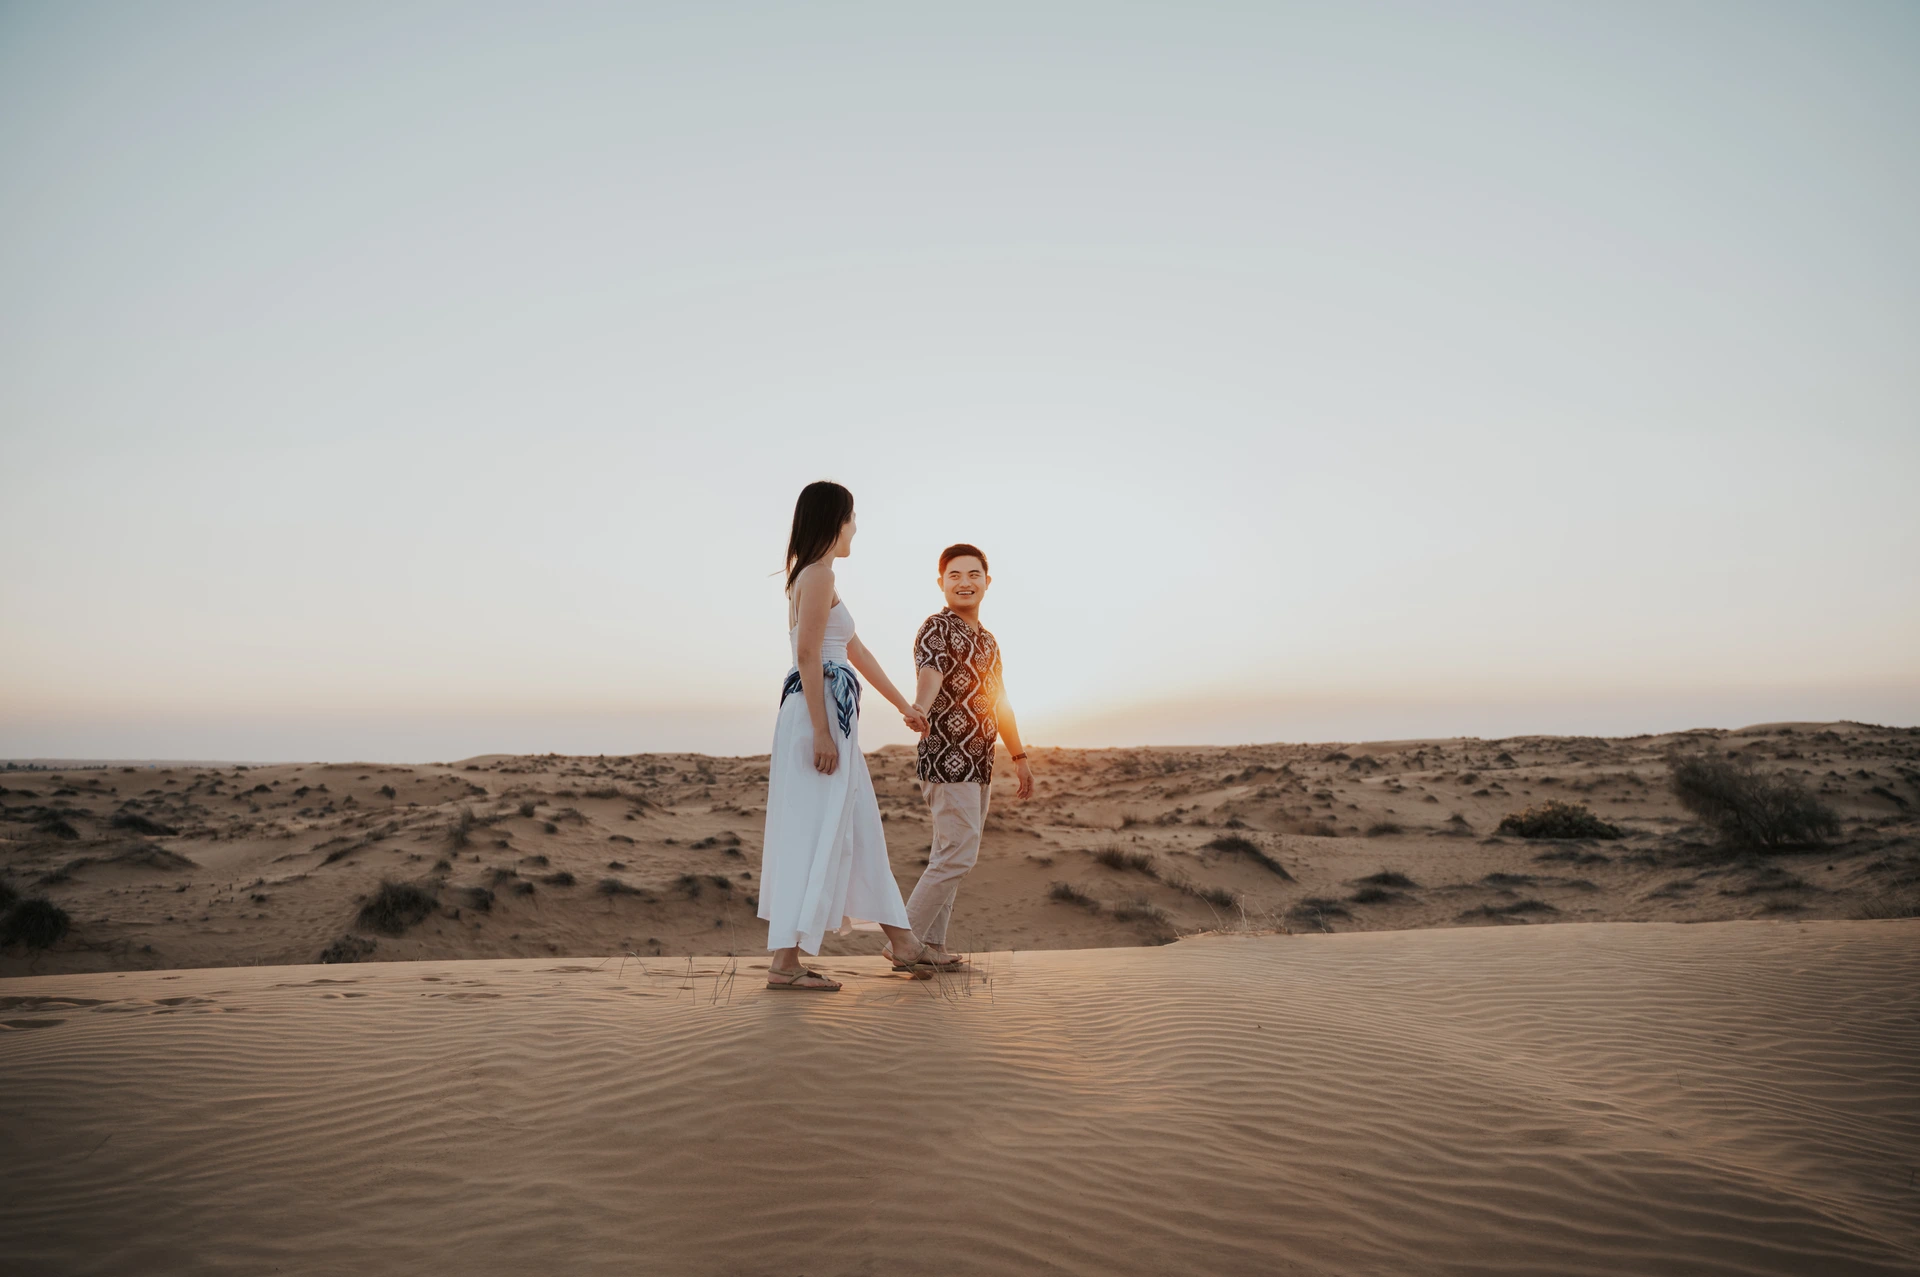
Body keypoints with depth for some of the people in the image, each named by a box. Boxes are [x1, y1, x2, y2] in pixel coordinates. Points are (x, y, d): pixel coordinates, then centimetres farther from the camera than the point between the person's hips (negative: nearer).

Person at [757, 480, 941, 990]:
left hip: (830, 715, 10)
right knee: (814, 833, -7)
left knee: (859, 830, 14)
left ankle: (901, 941, 24)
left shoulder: (814, 576, 21)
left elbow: (856, 650, 26)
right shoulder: (819, 574, -10)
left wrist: (904, 705, 30)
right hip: (820, 712, -10)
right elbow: (808, 654, -18)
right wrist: (821, 731, -21)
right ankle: (785, 961, -3)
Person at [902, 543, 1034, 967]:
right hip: (948, 756, -9)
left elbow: (1000, 702, 27)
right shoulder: (937, 628, -7)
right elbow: (929, 672, -27)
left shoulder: (987, 640, 19)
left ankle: (931, 943, 15)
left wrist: (1019, 756, 29)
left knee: (950, 856, 10)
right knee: (958, 853, -13)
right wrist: (920, 710, -48)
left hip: (979, 762, 9)